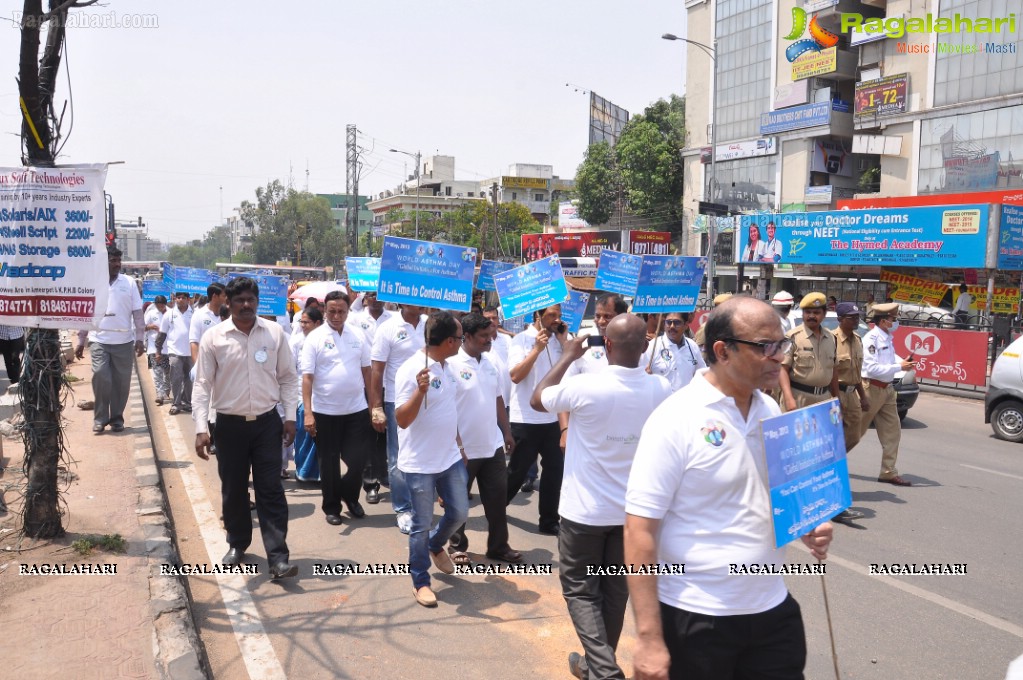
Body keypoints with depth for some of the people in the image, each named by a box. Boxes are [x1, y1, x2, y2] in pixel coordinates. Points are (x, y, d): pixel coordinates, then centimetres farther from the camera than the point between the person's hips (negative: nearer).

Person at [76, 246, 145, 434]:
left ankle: (117, 418, 16)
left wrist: (139, 339, -1)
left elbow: (137, 313, 4)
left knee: (121, 381, 4)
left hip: (124, 341, 1)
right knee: (100, 377, -11)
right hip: (99, 340, -1)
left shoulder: (129, 283, 4)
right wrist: (81, 341, 7)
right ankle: (100, 418, 2)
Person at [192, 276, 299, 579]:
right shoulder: (213, 337, -5)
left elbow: (288, 377, 6)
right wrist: (201, 427, -11)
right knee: (233, 490, 13)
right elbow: (202, 384, -4)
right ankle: (237, 544, 33)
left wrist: (290, 416, -1)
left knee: (271, 490, -1)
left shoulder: (275, 333, -1)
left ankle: (278, 557, 0)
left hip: (267, 422, 0)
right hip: (230, 425, 0)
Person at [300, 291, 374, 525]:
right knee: (329, 462, 9)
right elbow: (307, 377, -9)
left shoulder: (358, 335, 4)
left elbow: (366, 370, 10)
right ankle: (331, 506, 25)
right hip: (325, 411, -2)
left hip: (356, 409, 2)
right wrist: (308, 413, -16)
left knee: (357, 459, 6)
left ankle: (350, 496, 32)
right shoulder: (315, 338, -6)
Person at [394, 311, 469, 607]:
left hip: (450, 459, 7)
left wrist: (458, 446, 19)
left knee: (459, 513, 14)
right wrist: (421, 389, -37)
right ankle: (421, 581, 22)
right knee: (421, 525, 5)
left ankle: (436, 546, 43)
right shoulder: (411, 370, -21)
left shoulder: (446, 366, 5)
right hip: (420, 464, -7)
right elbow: (402, 420, -22)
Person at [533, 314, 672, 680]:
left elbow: (536, 400, -3)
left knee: (580, 589, 12)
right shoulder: (661, 389, -10)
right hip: (633, 508, 4)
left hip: (586, 509, -4)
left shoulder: (585, 386, -23)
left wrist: (568, 356, 3)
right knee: (616, 589, 19)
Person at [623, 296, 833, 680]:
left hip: (772, 608, 6)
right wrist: (649, 638, -20)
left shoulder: (771, 411, 3)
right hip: (696, 618, -6)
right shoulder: (676, 420, -17)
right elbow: (640, 530, -18)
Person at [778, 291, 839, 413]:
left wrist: (836, 396, 20)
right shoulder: (793, 337, -9)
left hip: (824, 397, 6)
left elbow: (834, 369, 19)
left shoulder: (831, 338, 11)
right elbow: (783, 369, -14)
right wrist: (789, 398, -24)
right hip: (798, 397, -6)